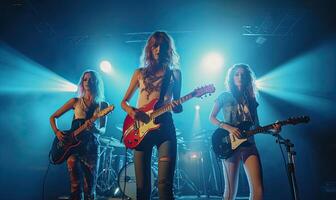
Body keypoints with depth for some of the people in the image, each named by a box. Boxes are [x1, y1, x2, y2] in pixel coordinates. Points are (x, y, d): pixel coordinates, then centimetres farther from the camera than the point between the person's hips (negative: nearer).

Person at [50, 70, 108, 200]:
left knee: (90, 186, 5)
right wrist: (57, 132, -6)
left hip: (92, 146, 1)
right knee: (76, 185, -18)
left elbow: (102, 130, 1)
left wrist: (94, 129, -21)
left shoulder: (103, 105, 5)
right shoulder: (75, 101, 5)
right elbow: (53, 117, 11)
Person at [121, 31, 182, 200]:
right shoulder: (140, 73, 15)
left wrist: (177, 107, -10)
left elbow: (177, 103, 15)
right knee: (142, 186, 3)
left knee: (165, 184, -11)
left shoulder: (174, 73, 13)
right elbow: (124, 101, 17)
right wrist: (130, 110, -7)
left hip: (164, 127, -1)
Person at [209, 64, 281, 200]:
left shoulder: (251, 99, 15)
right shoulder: (225, 96, 6)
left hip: (249, 145, 3)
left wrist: (272, 129, -3)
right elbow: (212, 117, 3)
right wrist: (228, 128, -12)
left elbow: (256, 125, 16)